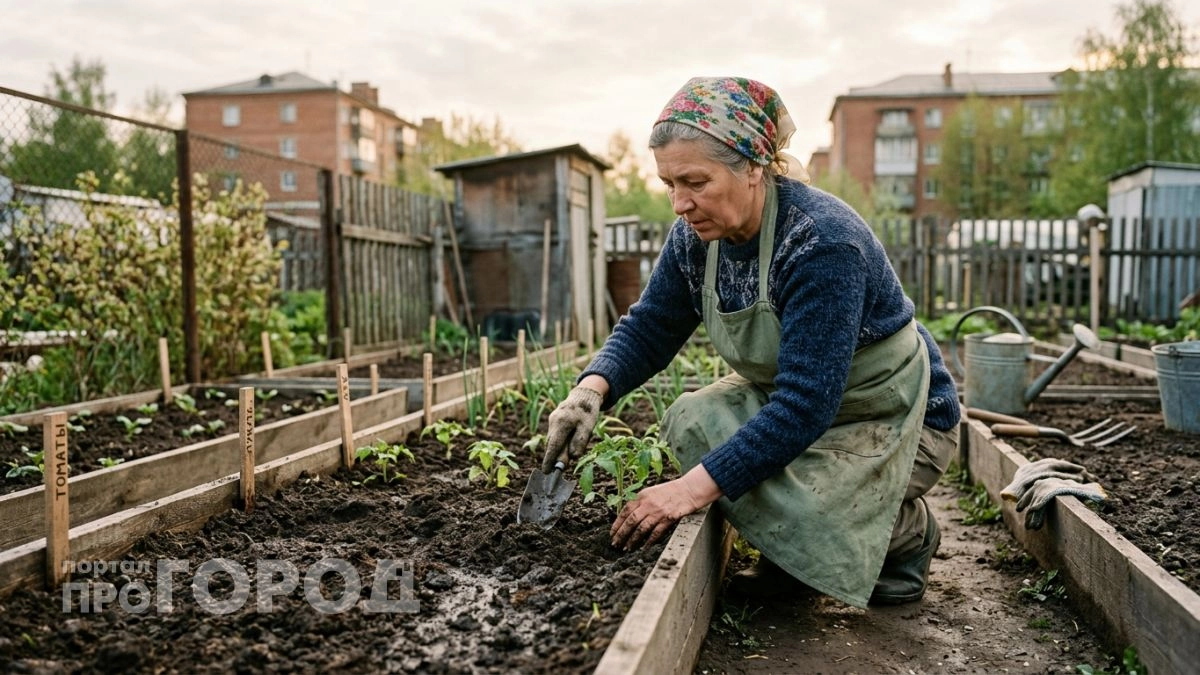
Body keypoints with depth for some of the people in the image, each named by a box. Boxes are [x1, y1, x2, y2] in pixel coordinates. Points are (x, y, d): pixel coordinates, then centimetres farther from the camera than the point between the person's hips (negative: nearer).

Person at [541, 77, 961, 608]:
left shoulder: (822, 242, -32)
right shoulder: (696, 235, -9)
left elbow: (805, 407, -36)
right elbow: (649, 327, -2)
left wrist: (694, 488, -39)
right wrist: (593, 388, -24)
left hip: (893, 420, -7)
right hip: (796, 401, 7)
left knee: (797, 511, -29)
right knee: (691, 420, -15)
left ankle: (908, 533, 6)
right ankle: (790, 556, 6)